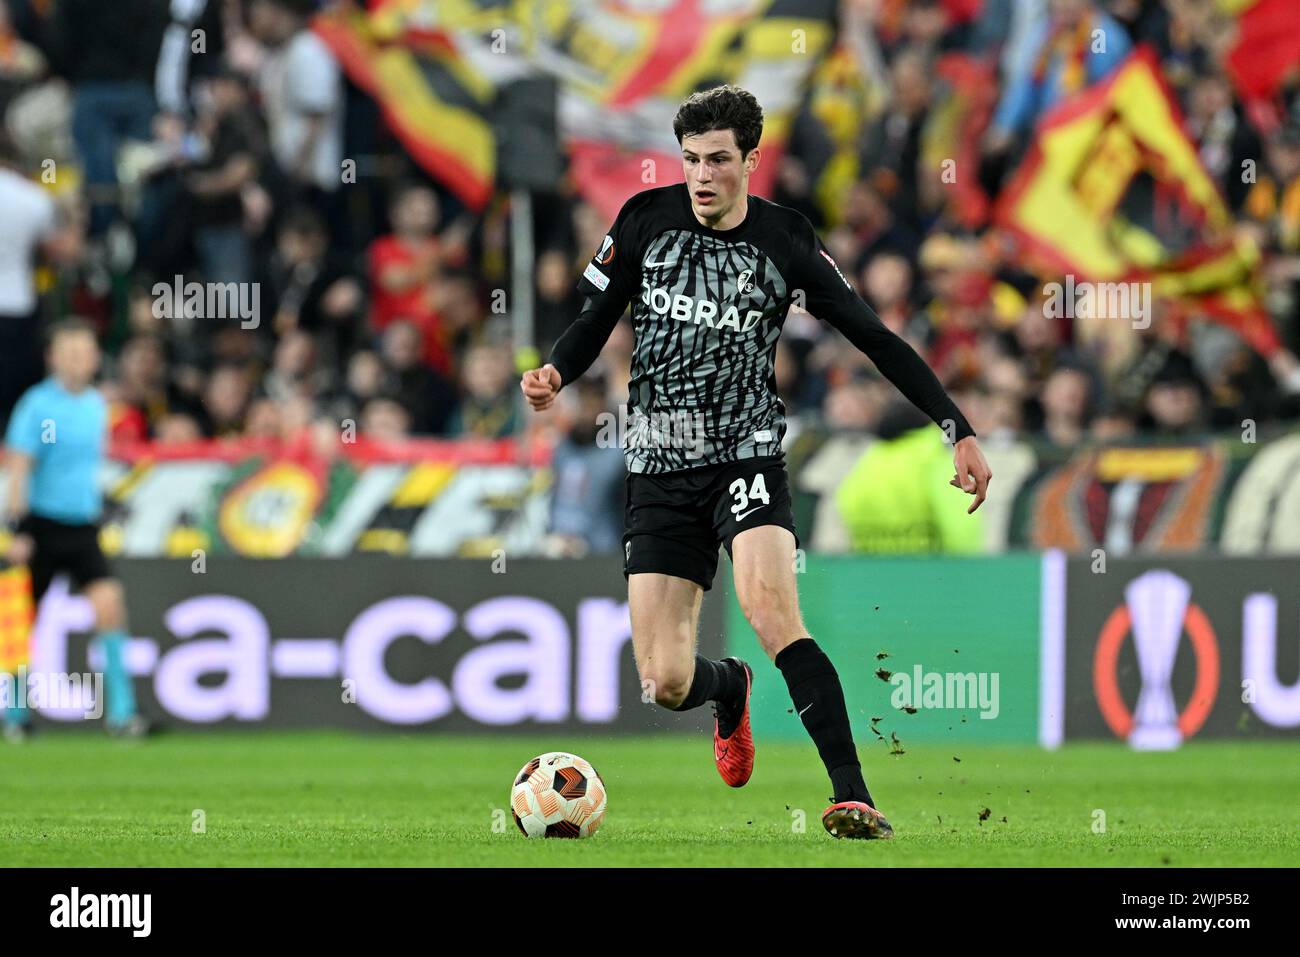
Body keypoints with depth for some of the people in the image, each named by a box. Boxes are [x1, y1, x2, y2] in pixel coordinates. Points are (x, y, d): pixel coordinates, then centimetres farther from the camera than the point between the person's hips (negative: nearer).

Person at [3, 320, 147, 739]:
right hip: (42, 526, -4)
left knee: (108, 603, -13)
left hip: (83, 528, 4)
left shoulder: (97, 405, 8)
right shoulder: (38, 405, -10)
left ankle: (120, 709, -13)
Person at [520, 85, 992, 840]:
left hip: (747, 457, -2)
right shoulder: (646, 220, 0)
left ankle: (853, 796, -32)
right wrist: (556, 375, -12)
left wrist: (960, 431, -5)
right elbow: (597, 320, 10)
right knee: (665, 683, -3)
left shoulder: (786, 242, -5)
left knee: (771, 609, -31)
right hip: (660, 468, 2)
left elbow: (876, 338, -1)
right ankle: (730, 690, 37)